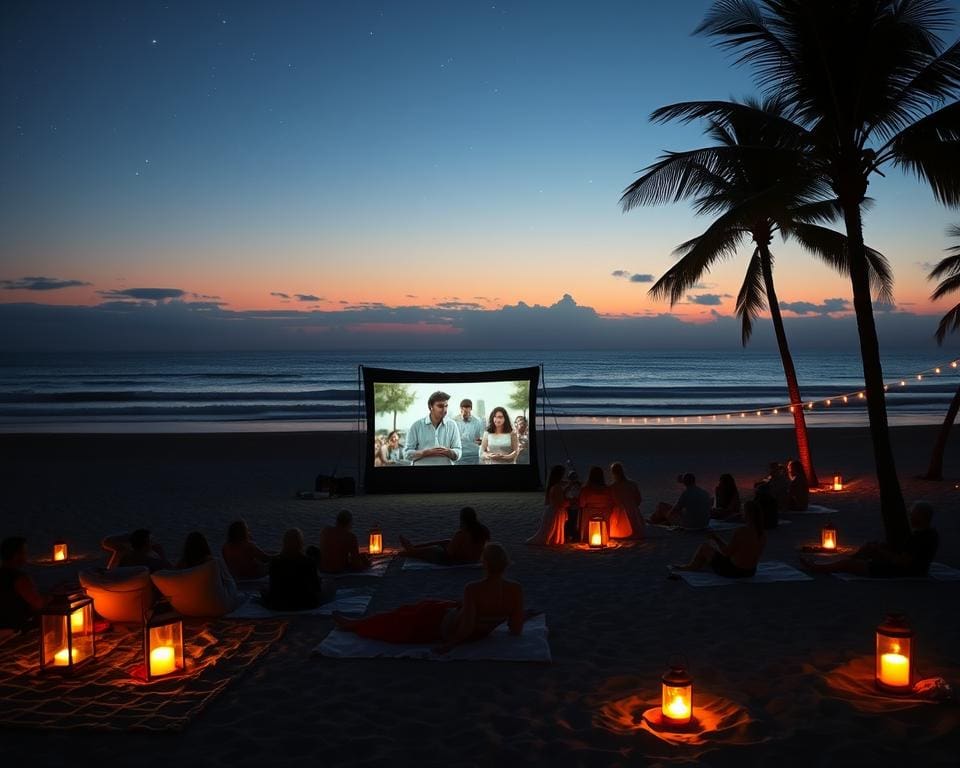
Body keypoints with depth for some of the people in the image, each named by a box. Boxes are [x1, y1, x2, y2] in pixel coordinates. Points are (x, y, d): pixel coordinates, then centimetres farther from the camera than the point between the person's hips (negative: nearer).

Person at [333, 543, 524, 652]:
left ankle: (353, 625, 37)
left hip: (447, 627, -6)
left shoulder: (473, 590, -37)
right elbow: (516, 630, -14)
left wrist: (452, 641, -15)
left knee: (399, 620, 16)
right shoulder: (516, 590, -23)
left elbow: (465, 628, -34)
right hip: (482, 632, 6)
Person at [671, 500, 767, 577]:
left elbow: (726, 552, -20)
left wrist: (716, 537, -4)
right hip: (750, 572, 7)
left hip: (733, 571, -7)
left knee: (705, 546, 15)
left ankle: (692, 567, 41)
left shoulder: (741, 531, -28)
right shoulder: (763, 534, -6)